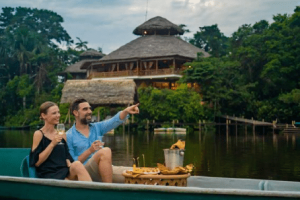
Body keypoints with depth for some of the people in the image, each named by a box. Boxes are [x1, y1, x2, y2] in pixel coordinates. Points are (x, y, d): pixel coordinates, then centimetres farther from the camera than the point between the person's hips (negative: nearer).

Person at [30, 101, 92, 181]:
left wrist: (71, 167, -2)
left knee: (77, 164, -32)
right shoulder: (39, 134, 1)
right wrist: (52, 144, -11)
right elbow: (36, 162, -5)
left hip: (64, 172, 5)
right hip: (49, 176, -5)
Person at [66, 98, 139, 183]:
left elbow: (115, 120, -1)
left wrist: (126, 111, -20)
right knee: (105, 152, -31)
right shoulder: (69, 136, 2)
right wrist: (89, 151, -15)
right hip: (84, 173, -5)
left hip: (104, 169, 5)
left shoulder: (97, 127, 16)